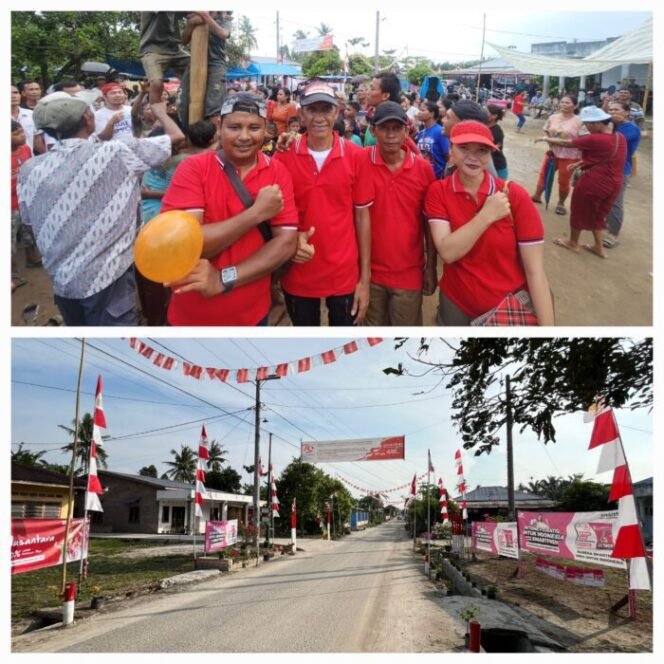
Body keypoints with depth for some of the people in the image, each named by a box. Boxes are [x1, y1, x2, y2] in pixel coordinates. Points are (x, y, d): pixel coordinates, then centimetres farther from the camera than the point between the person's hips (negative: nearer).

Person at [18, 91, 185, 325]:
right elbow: (176, 136, -4)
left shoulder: (30, 169, -5)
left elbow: (29, 219, 11)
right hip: (108, 280, -5)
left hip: (62, 282, 5)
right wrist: (160, 112, 17)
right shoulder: (118, 154, -15)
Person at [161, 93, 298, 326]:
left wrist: (225, 279, -22)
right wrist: (256, 213, -23)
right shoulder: (193, 168, -11)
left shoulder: (278, 173, -5)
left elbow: (286, 242, -12)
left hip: (252, 314, 2)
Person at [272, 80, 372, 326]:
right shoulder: (284, 156, -5)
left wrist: (365, 278, -3)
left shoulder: (355, 156, -5)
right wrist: (291, 238, -18)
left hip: (344, 275, 0)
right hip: (297, 276, 1)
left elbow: (362, 216, -1)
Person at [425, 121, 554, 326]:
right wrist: (487, 215, -25)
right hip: (456, 306, 1)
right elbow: (447, 252, -20)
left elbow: (535, 271, -14)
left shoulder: (515, 195, -13)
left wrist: (547, 331, -20)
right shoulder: (438, 191, -9)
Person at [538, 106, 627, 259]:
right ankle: (599, 247, 29)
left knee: (579, 212, 15)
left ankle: (573, 242, 31)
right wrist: (580, 163, 16)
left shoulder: (595, 139, -22)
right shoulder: (619, 137, 2)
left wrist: (548, 139, 1)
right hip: (613, 184, 7)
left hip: (593, 183, -7)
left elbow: (567, 143, -12)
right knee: (597, 214, 23)